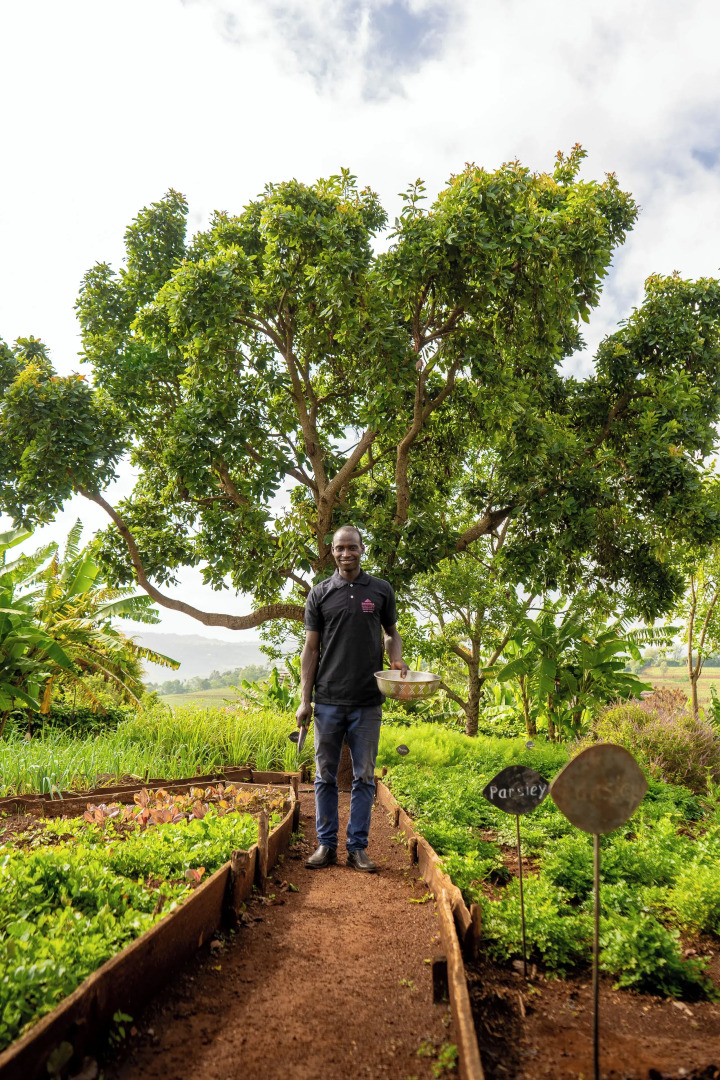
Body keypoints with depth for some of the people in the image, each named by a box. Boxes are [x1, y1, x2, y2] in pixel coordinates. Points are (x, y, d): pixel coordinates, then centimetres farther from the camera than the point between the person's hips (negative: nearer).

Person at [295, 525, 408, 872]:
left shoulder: (381, 590, 6)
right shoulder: (320, 594, 4)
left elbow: (391, 634, 16)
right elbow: (311, 649, 4)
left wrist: (397, 660, -7)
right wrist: (304, 700, -1)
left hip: (367, 702, 0)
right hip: (328, 701, 0)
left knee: (364, 777, 6)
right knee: (325, 776, 7)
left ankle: (357, 847, 17)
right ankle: (326, 844, 20)